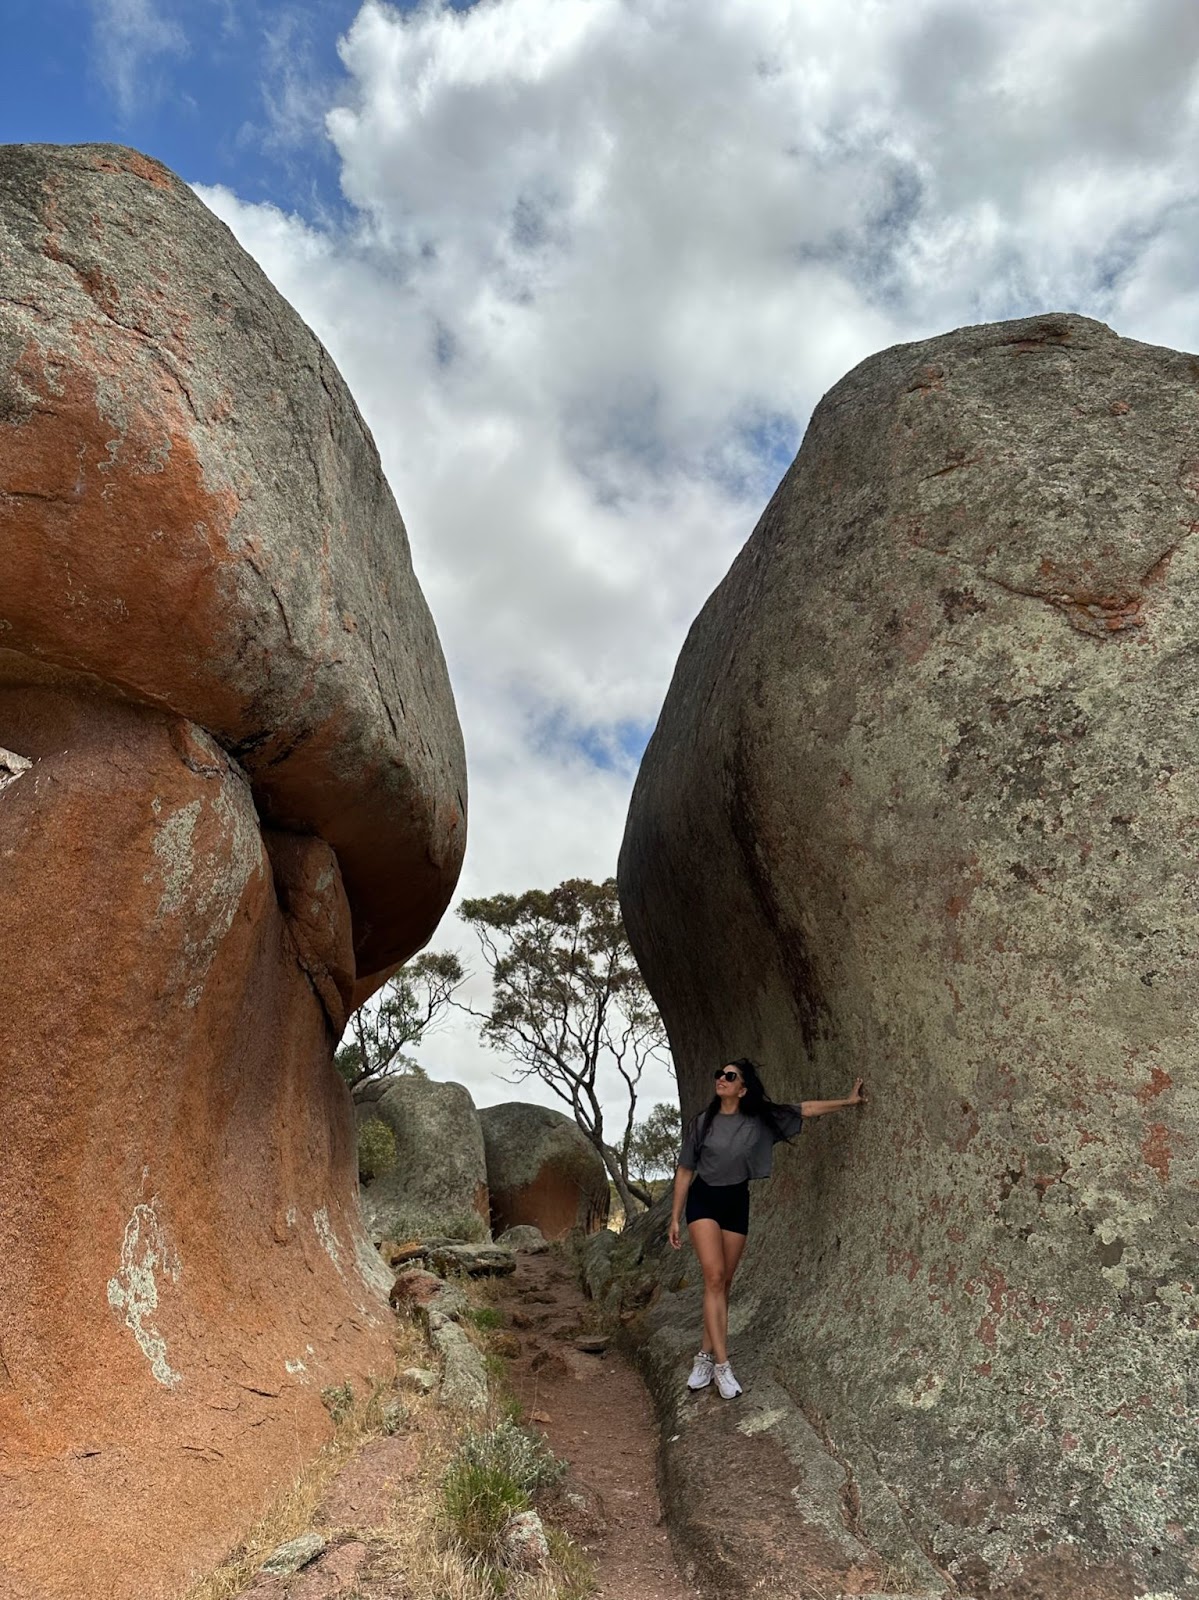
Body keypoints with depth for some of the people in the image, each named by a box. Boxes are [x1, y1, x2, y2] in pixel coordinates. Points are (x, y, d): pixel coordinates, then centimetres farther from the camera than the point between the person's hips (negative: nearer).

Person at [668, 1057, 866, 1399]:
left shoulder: (760, 1120, -4)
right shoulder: (702, 1122, -7)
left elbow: (805, 1109, -1)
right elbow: (685, 1171, 0)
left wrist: (848, 1101, -2)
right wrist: (675, 1217, 0)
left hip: (736, 1203, 2)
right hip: (703, 1201, -2)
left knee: (723, 1284, 4)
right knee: (714, 1277, -15)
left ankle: (706, 1356, 15)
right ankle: (721, 1365, -13)